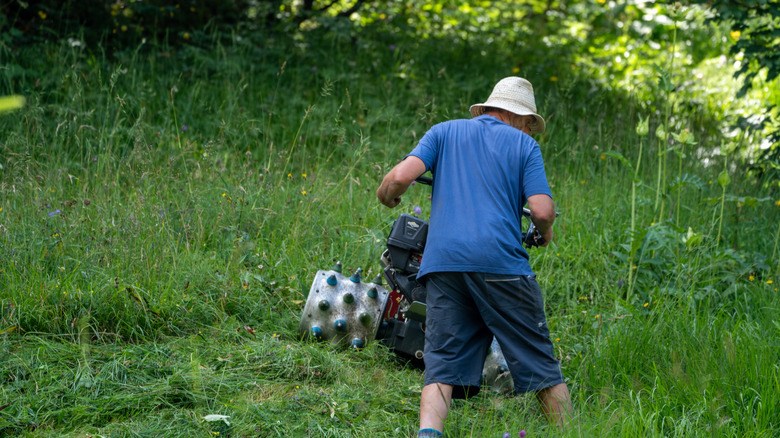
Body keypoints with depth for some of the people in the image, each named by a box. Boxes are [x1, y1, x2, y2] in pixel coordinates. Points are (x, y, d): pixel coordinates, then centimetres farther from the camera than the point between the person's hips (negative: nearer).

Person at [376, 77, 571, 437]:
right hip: (501, 262, -2)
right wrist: (544, 232, 20)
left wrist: (386, 195, 22)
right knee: (539, 362, 7)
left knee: (442, 364, 0)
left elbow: (402, 176, 1)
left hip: (443, 262, 2)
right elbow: (542, 210, -1)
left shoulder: (444, 131, 18)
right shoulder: (524, 144, 12)